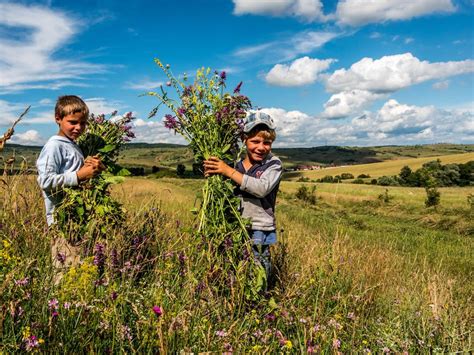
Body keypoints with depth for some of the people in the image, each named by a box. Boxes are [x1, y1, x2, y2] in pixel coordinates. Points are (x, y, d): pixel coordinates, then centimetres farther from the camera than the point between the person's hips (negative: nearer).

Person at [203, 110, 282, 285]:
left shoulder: (274, 164, -2)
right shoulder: (235, 163, 7)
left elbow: (262, 188, -20)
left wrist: (229, 171, -19)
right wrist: (211, 174, -6)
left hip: (259, 233, -3)